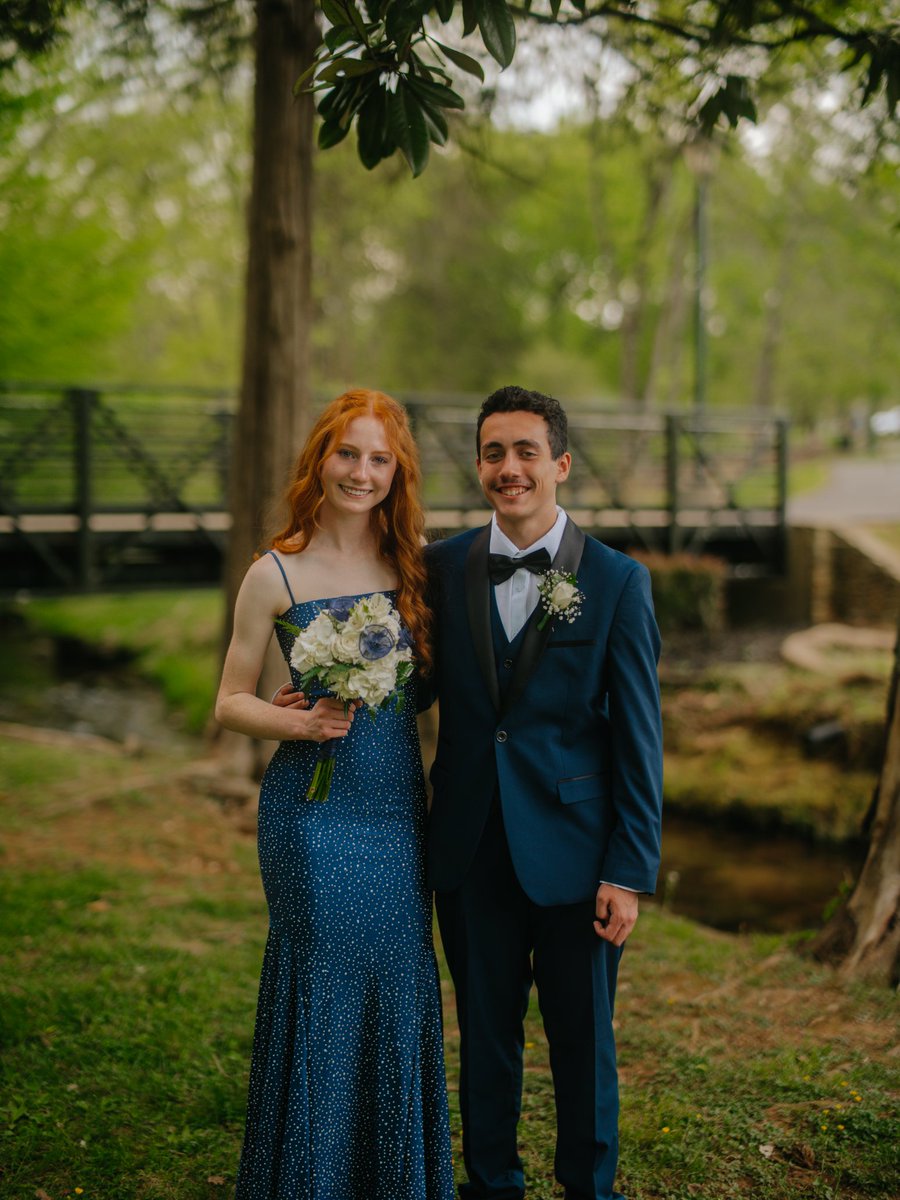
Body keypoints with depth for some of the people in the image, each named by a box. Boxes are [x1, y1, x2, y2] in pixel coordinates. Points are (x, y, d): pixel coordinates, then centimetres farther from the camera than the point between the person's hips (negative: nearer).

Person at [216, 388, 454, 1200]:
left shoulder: (414, 563, 5)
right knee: (324, 984, 2)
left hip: (399, 801, 4)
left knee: (402, 986, 10)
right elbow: (231, 703, -1)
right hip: (314, 806, -4)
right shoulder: (276, 575, -5)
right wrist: (297, 720, -17)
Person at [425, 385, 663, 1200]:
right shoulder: (443, 567, 1)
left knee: (584, 1040, 12)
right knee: (485, 1034, 16)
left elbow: (639, 737, -6)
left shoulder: (617, 582, -6)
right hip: (472, 850, 2)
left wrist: (630, 872, -8)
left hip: (573, 853, -2)